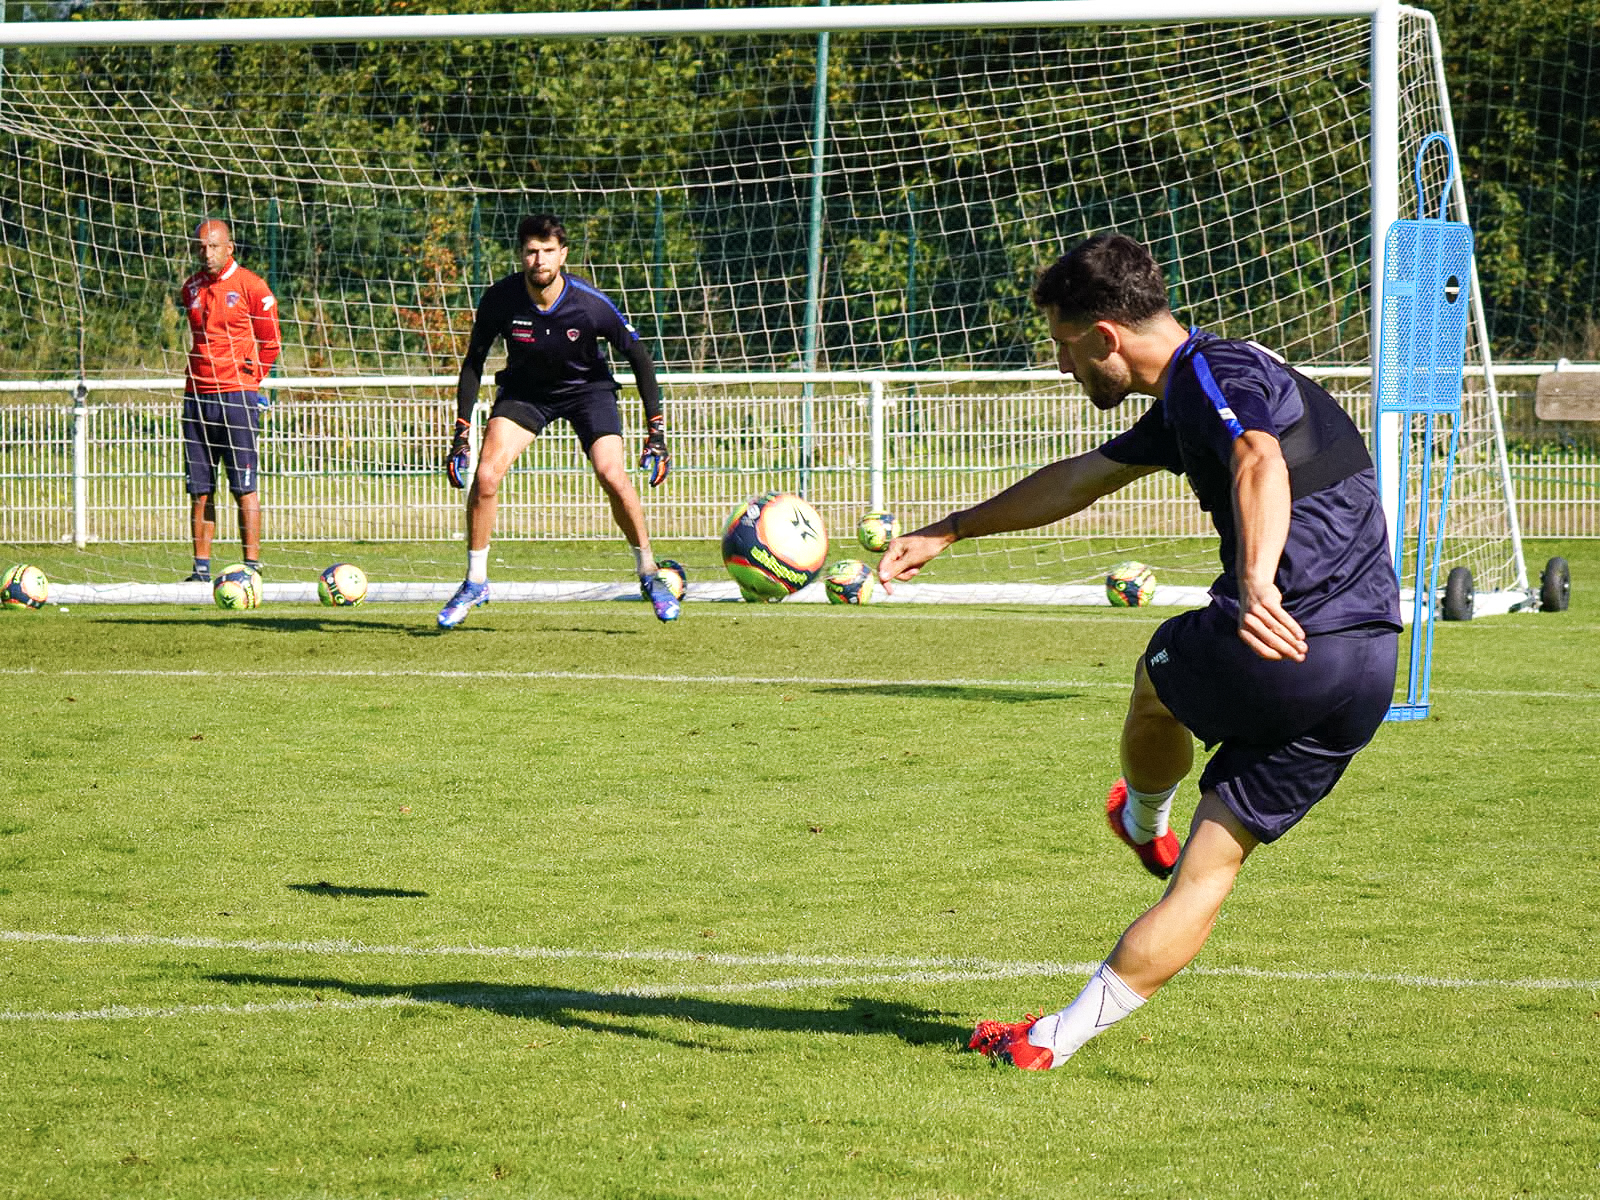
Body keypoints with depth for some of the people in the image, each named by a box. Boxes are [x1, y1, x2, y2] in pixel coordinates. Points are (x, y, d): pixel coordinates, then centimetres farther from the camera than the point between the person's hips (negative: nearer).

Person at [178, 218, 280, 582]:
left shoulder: (251, 286, -3)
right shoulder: (191, 288, 12)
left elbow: (270, 343, 4)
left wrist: (248, 378, 5)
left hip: (237, 395, -5)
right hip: (197, 396, 5)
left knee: (244, 487, -6)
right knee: (199, 488, 4)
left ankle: (252, 566, -5)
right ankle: (201, 569, 8)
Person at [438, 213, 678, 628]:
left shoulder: (591, 304, -27)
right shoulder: (499, 299, -24)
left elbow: (638, 357, -14)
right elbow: (473, 362, -9)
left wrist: (656, 432, -15)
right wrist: (461, 433, -13)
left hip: (587, 387, -1)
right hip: (525, 388, 2)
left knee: (612, 475, -20)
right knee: (485, 475, -17)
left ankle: (649, 574, 2)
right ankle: (475, 582, 1)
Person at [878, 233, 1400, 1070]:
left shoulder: (1214, 375, -8)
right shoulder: (1186, 400, 23)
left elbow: (1261, 461, -31)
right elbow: (1078, 480, 36)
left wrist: (1257, 586, -47)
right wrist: (947, 534, 44)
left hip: (1283, 647, -9)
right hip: (1367, 677, 9)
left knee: (1159, 678, 26)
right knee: (1211, 866, 11)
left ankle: (1144, 823, 52)